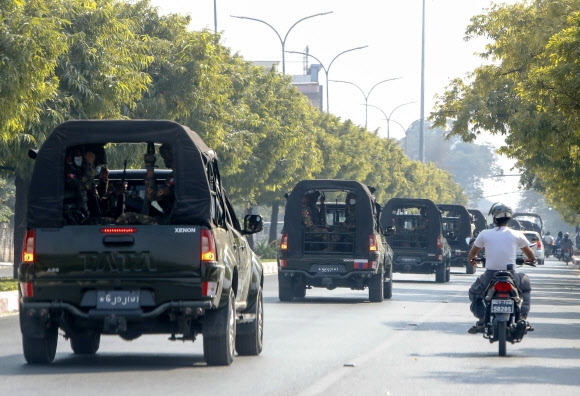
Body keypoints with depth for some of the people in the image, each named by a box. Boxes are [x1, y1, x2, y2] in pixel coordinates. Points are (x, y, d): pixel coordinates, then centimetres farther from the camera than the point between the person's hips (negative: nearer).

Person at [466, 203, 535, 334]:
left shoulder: (485, 234, 2)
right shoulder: (517, 235, 2)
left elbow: (472, 253, 14)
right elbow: (530, 254, 16)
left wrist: (471, 259, 38)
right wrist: (533, 260, 40)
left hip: (490, 276, -1)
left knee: (474, 292, 28)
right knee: (525, 285, 33)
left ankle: (481, 321, 7)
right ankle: (522, 317, 20)